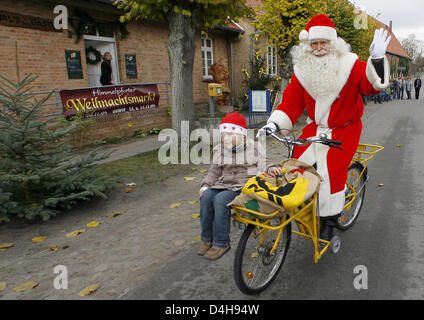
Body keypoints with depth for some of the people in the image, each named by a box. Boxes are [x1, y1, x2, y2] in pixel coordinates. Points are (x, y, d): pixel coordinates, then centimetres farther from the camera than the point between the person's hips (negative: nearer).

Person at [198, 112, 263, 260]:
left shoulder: (252, 148, 2)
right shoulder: (219, 150, 13)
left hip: (244, 187, -5)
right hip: (224, 184, 5)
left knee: (221, 199, -31)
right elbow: (214, 171, 16)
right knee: (206, 196, -24)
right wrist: (205, 185, 2)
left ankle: (221, 243, -18)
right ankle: (206, 238, -9)